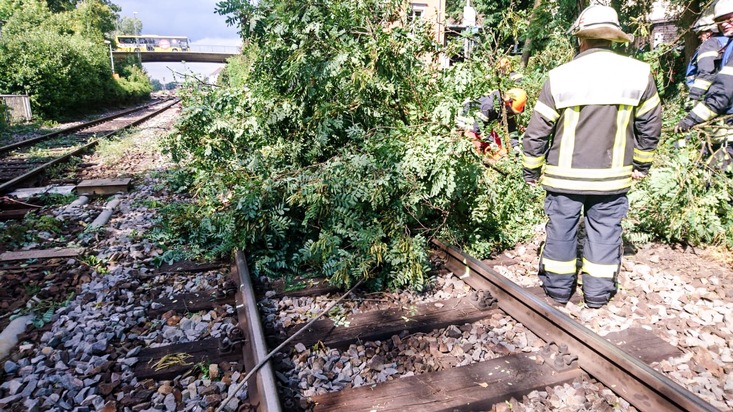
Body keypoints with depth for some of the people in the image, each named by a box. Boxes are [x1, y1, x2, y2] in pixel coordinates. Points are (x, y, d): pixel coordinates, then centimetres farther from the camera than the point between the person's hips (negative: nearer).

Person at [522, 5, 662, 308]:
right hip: (612, 176, 2)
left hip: (564, 175, -1)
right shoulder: (639, 73, -2)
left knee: (561, 229, 12)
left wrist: (531, 172, 5)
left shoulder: (559, 77, -9)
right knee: (605, 230, 13)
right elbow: (650, 127, 6)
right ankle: (598, 292, 22)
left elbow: (537, 132, -6)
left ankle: (558, 287, 24)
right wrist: (641, 165, 19)